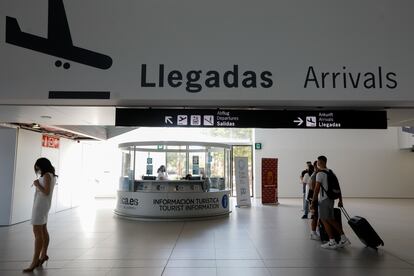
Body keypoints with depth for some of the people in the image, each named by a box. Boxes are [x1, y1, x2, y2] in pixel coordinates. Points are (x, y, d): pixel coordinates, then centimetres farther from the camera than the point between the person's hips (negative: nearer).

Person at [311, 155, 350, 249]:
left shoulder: (320, 174, -13)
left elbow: (317, 189, -19)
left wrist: (313, 201, -14)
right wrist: (340, 200, 19)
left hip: (324, 200, -8)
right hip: (331, 199, 8)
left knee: (324, 220, 1)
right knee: (331, 220, 15)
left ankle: (332, 242, 5)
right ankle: (343, 239, 14)